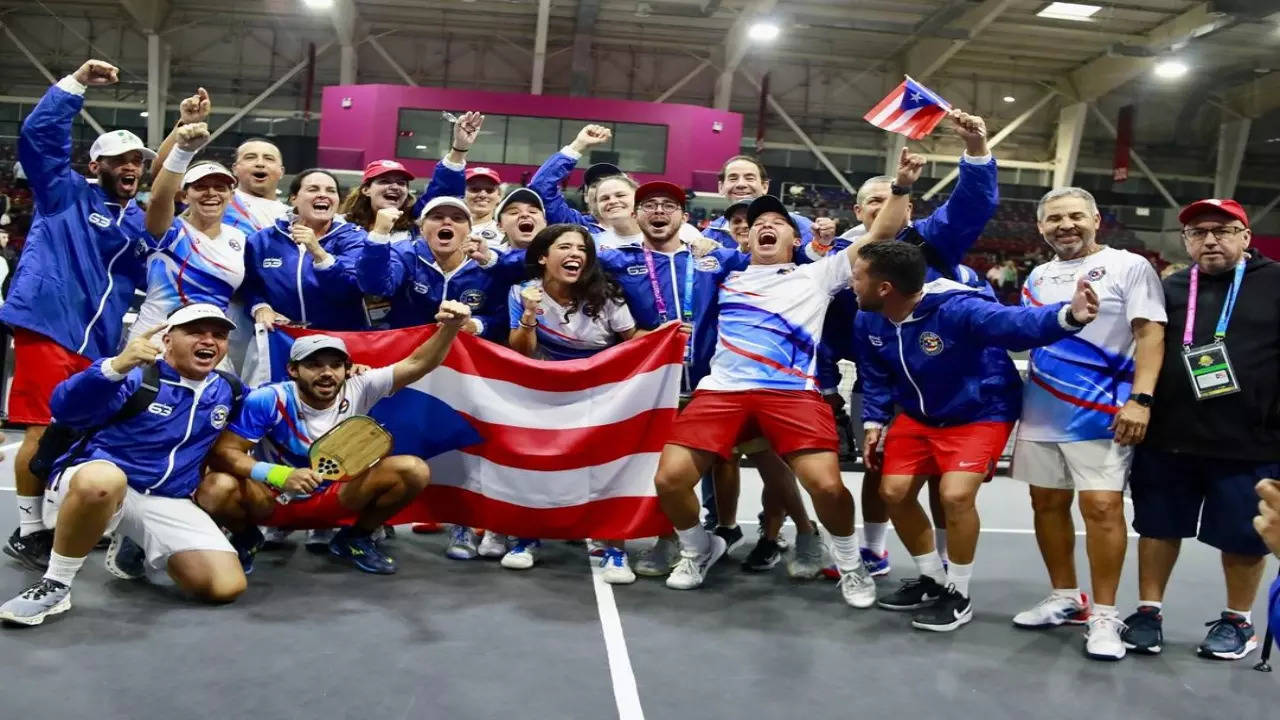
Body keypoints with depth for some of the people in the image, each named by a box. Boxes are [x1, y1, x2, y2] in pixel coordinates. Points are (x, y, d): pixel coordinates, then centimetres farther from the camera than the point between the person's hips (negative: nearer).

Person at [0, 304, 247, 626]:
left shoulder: (229, 391, 6)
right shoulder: (137, 375, -10)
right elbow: (66, 410, -26)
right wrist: (115, 367, -42)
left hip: (166, 503, 5)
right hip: (93, 482, -5)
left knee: (227, 586, -14)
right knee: (104, 479, -44)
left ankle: (136, 555, 17)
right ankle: (55, 583, -18)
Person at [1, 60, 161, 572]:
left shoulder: (140, 221, 19)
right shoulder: (67, 194, 4)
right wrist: (77, 83, -11)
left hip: (99, 339, 6)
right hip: (49, 325, -6)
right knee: (44, 431, -5)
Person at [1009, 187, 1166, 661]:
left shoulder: (1129, 266, -2)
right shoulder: (1038, 277, 15)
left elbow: (1150, 333, -9)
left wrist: (1140, 398, -19)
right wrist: (1016, 400, 16)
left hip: (1101, 413, -6)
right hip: (1041, 412, 6)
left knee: (1102, 505, -8)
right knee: (1047, 502, 10)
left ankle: (1104, 614, 4)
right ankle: (1065, 598, 24)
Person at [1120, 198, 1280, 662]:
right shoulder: (1169, 290, 10)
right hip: (1167, 439, 3)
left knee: (1242, 535, 10)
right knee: (1158, 526, 10)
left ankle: (1238, 621, 29)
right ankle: (1148, 612, 24)